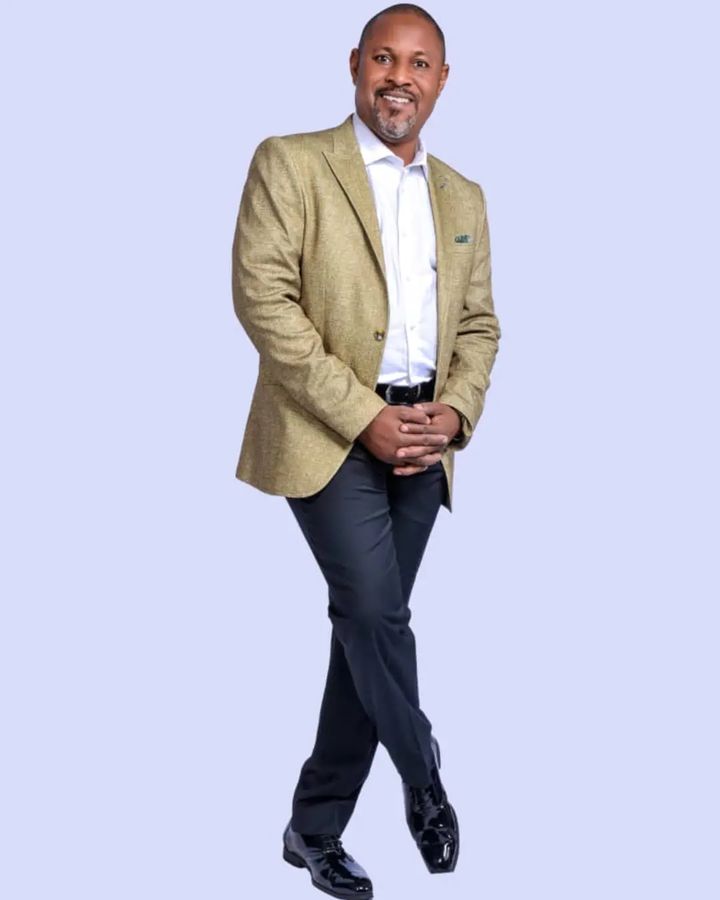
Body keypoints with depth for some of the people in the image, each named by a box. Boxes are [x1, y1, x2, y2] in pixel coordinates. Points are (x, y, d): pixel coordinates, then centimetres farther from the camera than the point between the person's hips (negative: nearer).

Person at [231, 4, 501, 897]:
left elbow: (479, 323, 17)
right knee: (376, 614, -16)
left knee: (365, 626, 8)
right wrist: (365, 417, -16)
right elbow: (263, 298, -11)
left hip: (421, 439, 5)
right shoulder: (290, 163, -1)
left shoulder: (463, 198, 16)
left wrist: (455, 411, -4)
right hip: (330, 435, -5)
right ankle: (423, 780, 9)